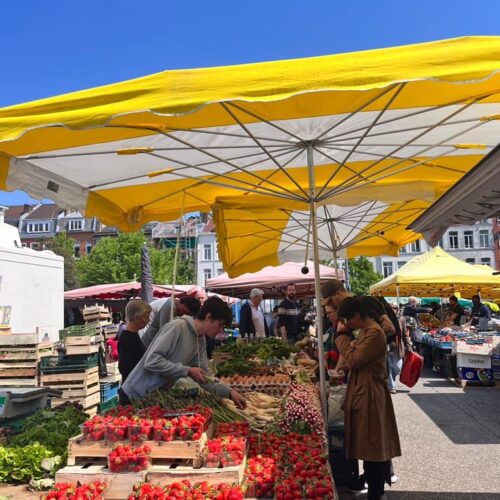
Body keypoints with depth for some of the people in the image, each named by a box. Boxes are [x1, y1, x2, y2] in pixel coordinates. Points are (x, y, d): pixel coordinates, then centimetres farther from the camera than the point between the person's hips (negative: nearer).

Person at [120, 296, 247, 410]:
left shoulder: (201, 341, 2)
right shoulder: (177, 327, -23)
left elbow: (204, 376, 4)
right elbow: (151, 361, -28)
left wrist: (229, 392, -8)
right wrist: (187, 371, -26)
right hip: (136, 395, -7)